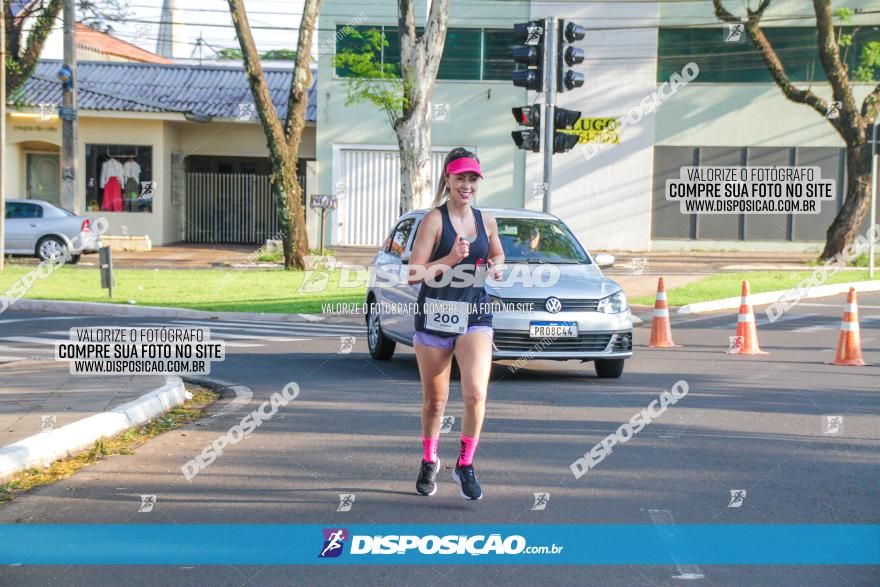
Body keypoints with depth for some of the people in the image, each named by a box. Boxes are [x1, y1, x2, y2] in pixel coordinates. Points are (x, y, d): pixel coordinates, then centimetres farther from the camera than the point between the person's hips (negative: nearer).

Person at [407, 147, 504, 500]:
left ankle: (465, 465, -2)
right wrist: (451, 260, -21)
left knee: (476, 392, -17)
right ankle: (429, 461, 33)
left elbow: (497, 254, 27)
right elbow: (414, 275, -11)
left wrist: (494, 268, 5)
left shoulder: (486, 221, 8)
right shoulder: (434, 220, -6)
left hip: (475, 315, 2)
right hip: (435, 315, -2)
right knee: (434, 400, 9)